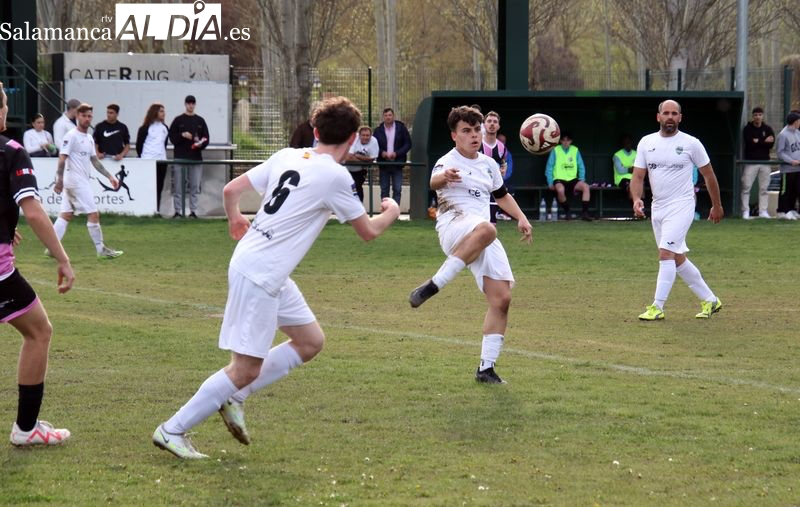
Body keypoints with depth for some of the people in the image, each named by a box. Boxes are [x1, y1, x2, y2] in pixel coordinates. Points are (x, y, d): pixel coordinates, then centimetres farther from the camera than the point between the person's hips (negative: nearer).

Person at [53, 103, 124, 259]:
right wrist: (59, 179, -24)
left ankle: (52, 248, 8)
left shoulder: (89, 138, 15)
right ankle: (101, 249, -1)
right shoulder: (71, 136, -11)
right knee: (93, 214, -7)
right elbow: (62, 158, -17)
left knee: (66, 215, 7)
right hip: (76, 181, -9)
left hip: (83, 181, 9)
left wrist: (110, 176, 17)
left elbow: (94, 160, 21)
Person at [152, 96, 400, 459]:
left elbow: (231, 190, 11)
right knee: (247, 368, -5)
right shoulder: (335, 177, -13)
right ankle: (173, 430, 0)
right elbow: (369, 231, -2)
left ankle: (234, 396, 16)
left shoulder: (287, 157, 8)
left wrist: (235, 219, 33)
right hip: (259, 276, -9)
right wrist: (391, 211, 19)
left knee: (310, 341, 16)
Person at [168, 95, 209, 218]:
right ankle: (177, 211, 4)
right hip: (180, 157, -1)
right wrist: (182, 135, -14)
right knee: (178, 187, -1)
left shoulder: (200, 121, 11)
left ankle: (193, 211, 6)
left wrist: (201, 144, -10)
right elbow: (172, 137, 3)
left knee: (195, 187, 1)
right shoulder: (178, 120, 6)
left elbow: (206, 139, 10)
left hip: (196, 157, 2)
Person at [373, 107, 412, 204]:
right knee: (384, 190, 5)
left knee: (397, 189, -5)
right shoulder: (378, 130, 5)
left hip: (397, 163, -2)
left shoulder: (401, 128, 1)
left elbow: (408, 144, 1)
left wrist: (396, 153, -11)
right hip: (383, 163, 2)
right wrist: (382, 153, -13)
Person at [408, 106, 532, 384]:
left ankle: (486, 367, 3)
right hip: (453, 226, -7)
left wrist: (521, 218, 21)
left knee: (502, 298, -5)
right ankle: (433, 285, -38)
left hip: (484, 240, 7)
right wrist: (444, 177, -52)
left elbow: (502, 194, 37)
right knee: (485, 230, -43)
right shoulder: (449, 162, -3)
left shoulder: (488, 164, 20)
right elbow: (434, 181, -27)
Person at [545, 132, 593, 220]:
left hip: (572, 180, 3)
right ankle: (567, 212, -15)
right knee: (560, 190, -37)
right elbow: (549, 167, 2)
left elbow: (581, 167, 13)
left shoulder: (575, 150, 9)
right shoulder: (555, 151, 1)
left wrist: (581, 180, 0)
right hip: (559, 180, -3)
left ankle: (584, 212, -21)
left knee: (585, 186, -26)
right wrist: (550, 183, -6)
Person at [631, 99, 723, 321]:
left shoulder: (691, 143, -5)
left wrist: (717, 206, 10)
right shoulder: (646, 143, 5)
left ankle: (657, 307, -15)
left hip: (681, 206, -6)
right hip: (658, 207, 6)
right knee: (678, 258, 12)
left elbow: (709, 175, 5)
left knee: (666, 253, -17)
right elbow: (638, 176, 3)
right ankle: (710, 300, 25)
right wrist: (636, 199, -16)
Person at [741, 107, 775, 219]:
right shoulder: (747, 129, 1)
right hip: (751, 161, -3)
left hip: (765, 161, 3)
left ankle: (763, 211, 8)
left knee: (764, 188, 3)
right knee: (746, 187, -7)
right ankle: (745, 211, -4)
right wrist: (764, 141, -10)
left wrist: (757, 141, -13)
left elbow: (771, 143, -4)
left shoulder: (768, 129, 9)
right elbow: (749, 143, -14)